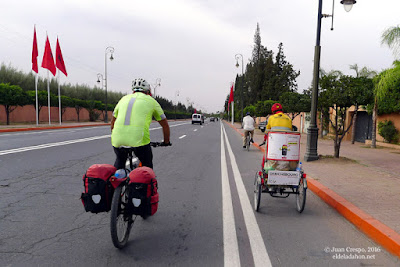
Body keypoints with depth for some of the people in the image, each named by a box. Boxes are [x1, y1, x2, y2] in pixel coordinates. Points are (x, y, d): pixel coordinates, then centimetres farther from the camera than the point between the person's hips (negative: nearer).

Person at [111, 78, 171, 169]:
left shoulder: (124, 98, 24)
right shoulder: (151, 100, 16)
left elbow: (112, 123, 34)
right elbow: (165, 125, 22)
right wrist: (166, 141, 37)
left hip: (118, 139, 4)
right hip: (139, 140, -3)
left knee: (120, 161, 32)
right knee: (147, 166, 20)